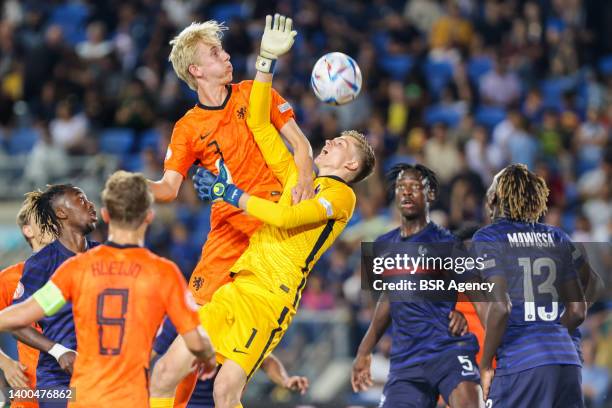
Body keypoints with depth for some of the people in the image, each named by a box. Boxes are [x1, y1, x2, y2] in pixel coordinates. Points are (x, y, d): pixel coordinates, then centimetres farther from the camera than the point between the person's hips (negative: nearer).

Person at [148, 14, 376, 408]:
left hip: (272, 296, -7)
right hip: (237, 287, 7)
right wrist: (267, 61, 20)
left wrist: (230, 194, -4)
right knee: (164, 373, -3)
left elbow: (286, 217, -12)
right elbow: (259, 123, 25)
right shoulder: (296, 177, 24)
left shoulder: (341, 194, 2)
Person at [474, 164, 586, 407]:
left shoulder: (487, 238, -2)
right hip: (568, 359, 6)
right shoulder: (557, 238, 15)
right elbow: (577, 310, 15)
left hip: (520, 363, -6)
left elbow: (501, 307, -12)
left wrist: (485, 364, -4)